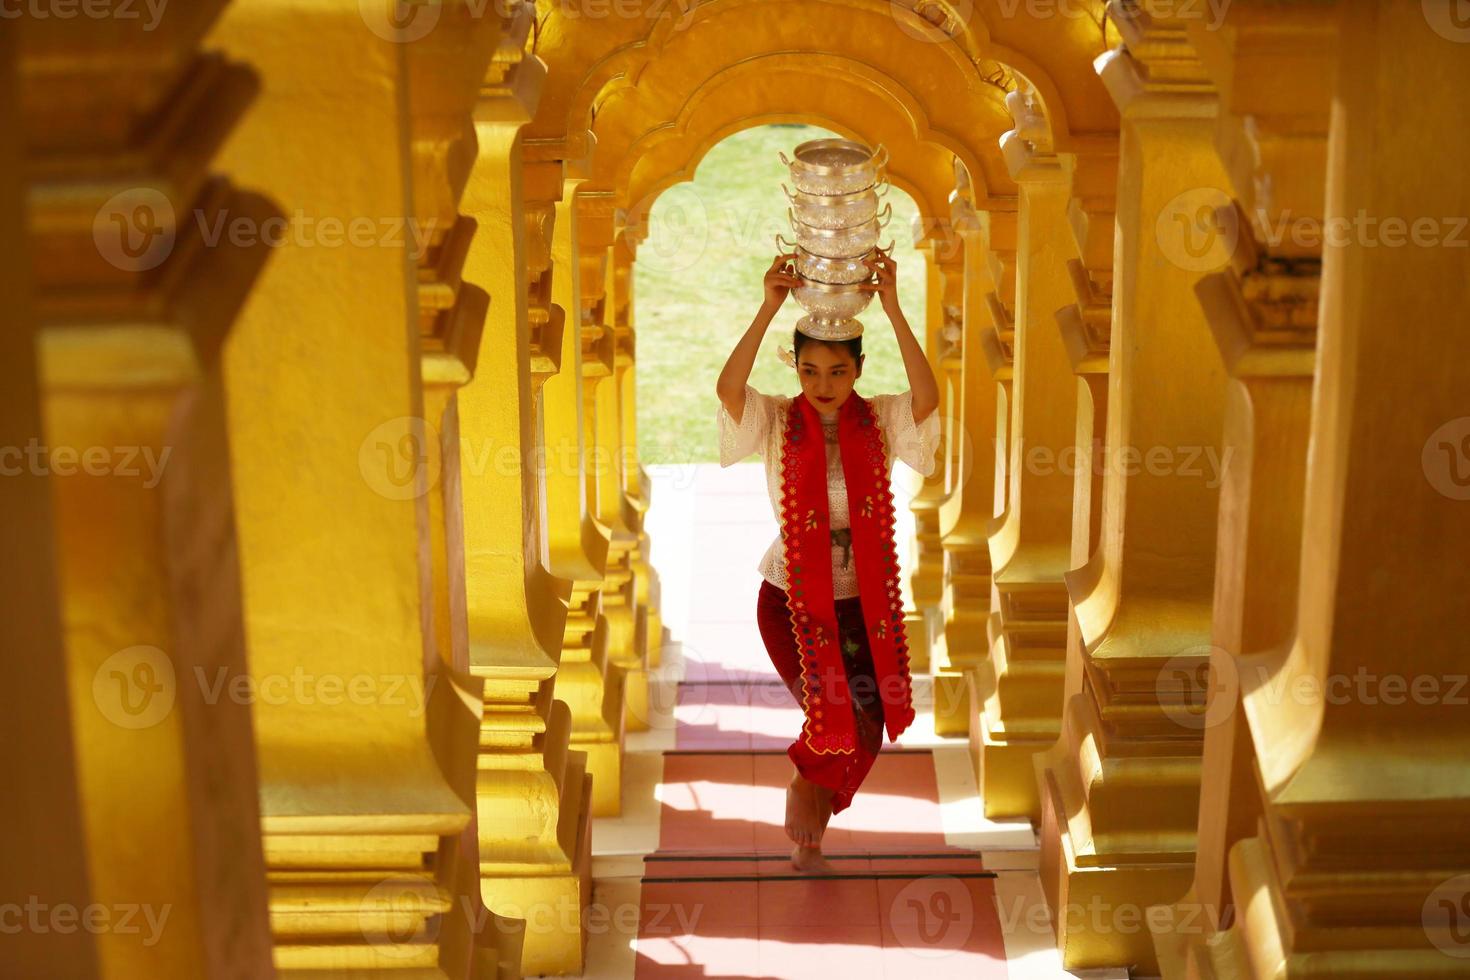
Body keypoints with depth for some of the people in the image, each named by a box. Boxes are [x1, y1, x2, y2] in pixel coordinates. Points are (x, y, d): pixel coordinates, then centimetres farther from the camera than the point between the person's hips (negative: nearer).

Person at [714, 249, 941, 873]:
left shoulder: (880, 421, -5)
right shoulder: (776, 422, -8)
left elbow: (927, 397, -27)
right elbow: (728, 388, -29)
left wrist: (892, 309, -36)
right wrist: (769, 308, -38)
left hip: (862, 600, 3)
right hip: (790, 599, -3)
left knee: (868, 722, 5)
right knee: (839, 715, -9)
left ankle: (807, 826, 31)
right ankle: (805, 822, 19)